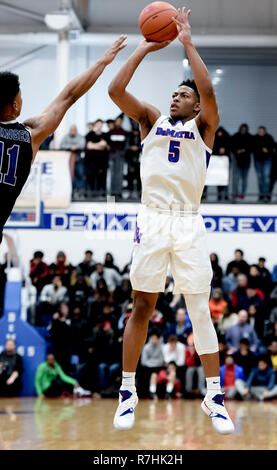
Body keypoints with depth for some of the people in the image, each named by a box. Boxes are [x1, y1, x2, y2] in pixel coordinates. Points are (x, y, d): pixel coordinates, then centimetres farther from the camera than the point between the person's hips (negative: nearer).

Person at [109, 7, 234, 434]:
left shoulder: (203, 125, 10)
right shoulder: (152, 119, 15)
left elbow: (208, 91, -11)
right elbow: (116, 90, 2)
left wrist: (187, 42, -6)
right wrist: (145, 48, 3)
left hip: (189, 223, -1)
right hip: (152, 219, 1)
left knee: (200, 310, -3)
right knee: (142, 307, 3)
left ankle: (214, 397, 1)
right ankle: (128, 392, 9)